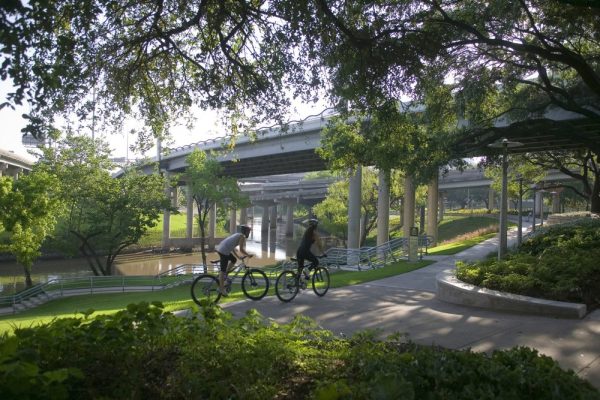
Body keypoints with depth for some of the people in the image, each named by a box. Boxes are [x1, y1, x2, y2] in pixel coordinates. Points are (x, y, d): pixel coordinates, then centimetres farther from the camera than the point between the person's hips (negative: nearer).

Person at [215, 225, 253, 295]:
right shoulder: (242, 236, -3)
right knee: (223, 270, -4)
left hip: (220, 249, 9)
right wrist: (248, 255, 2)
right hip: (224, 251, -9)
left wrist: (238, 256, 27)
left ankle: (224, 276, 23)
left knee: (234, 260, 24)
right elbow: (241, 249, -10)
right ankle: (221, 289, 2)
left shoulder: (237, 235, 23)